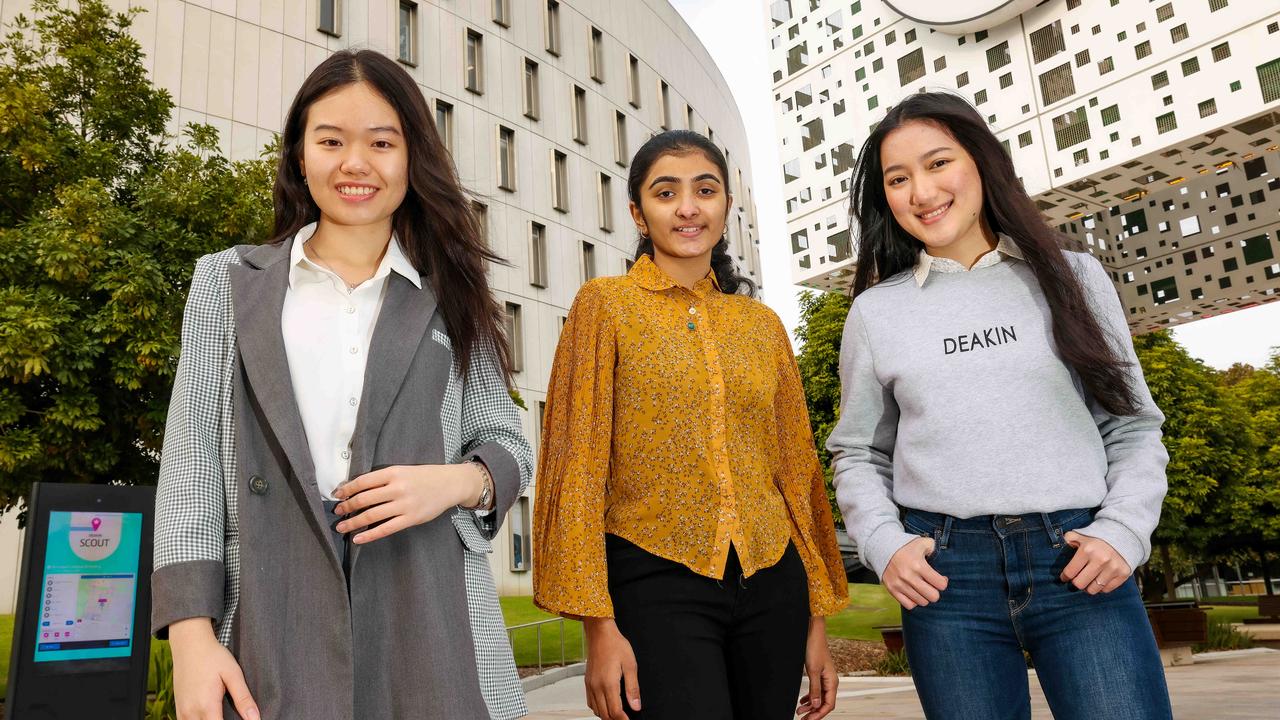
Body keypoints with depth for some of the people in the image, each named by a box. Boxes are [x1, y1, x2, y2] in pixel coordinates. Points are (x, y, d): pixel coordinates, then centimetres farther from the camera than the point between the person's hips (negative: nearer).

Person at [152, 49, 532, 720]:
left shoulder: (451, 298, 10)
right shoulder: (229, 282, 10)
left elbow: (507, 444, 11)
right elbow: (191, 459, 4)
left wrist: (455, 481, -12)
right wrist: (191, 633, -6)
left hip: (430, 627, 0)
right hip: (269, 627, 0)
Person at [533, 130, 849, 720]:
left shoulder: (763, 323, 10)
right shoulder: (605, 305, -1)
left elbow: (796, 469, 12)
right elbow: (577, 462, -5)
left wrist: (816, 622, 11)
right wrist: (598, 623, -11)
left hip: (771, 583, 4)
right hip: (658, 582, -4)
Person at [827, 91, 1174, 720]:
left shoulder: (1072, 277, 8)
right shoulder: (875, 311, 6)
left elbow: (1133, 425, 9)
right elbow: (858, 454, 10)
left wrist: (1122, 531, -6)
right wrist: (885, 544, -5)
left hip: (1080, 566, 1)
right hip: (944, 572, 0)